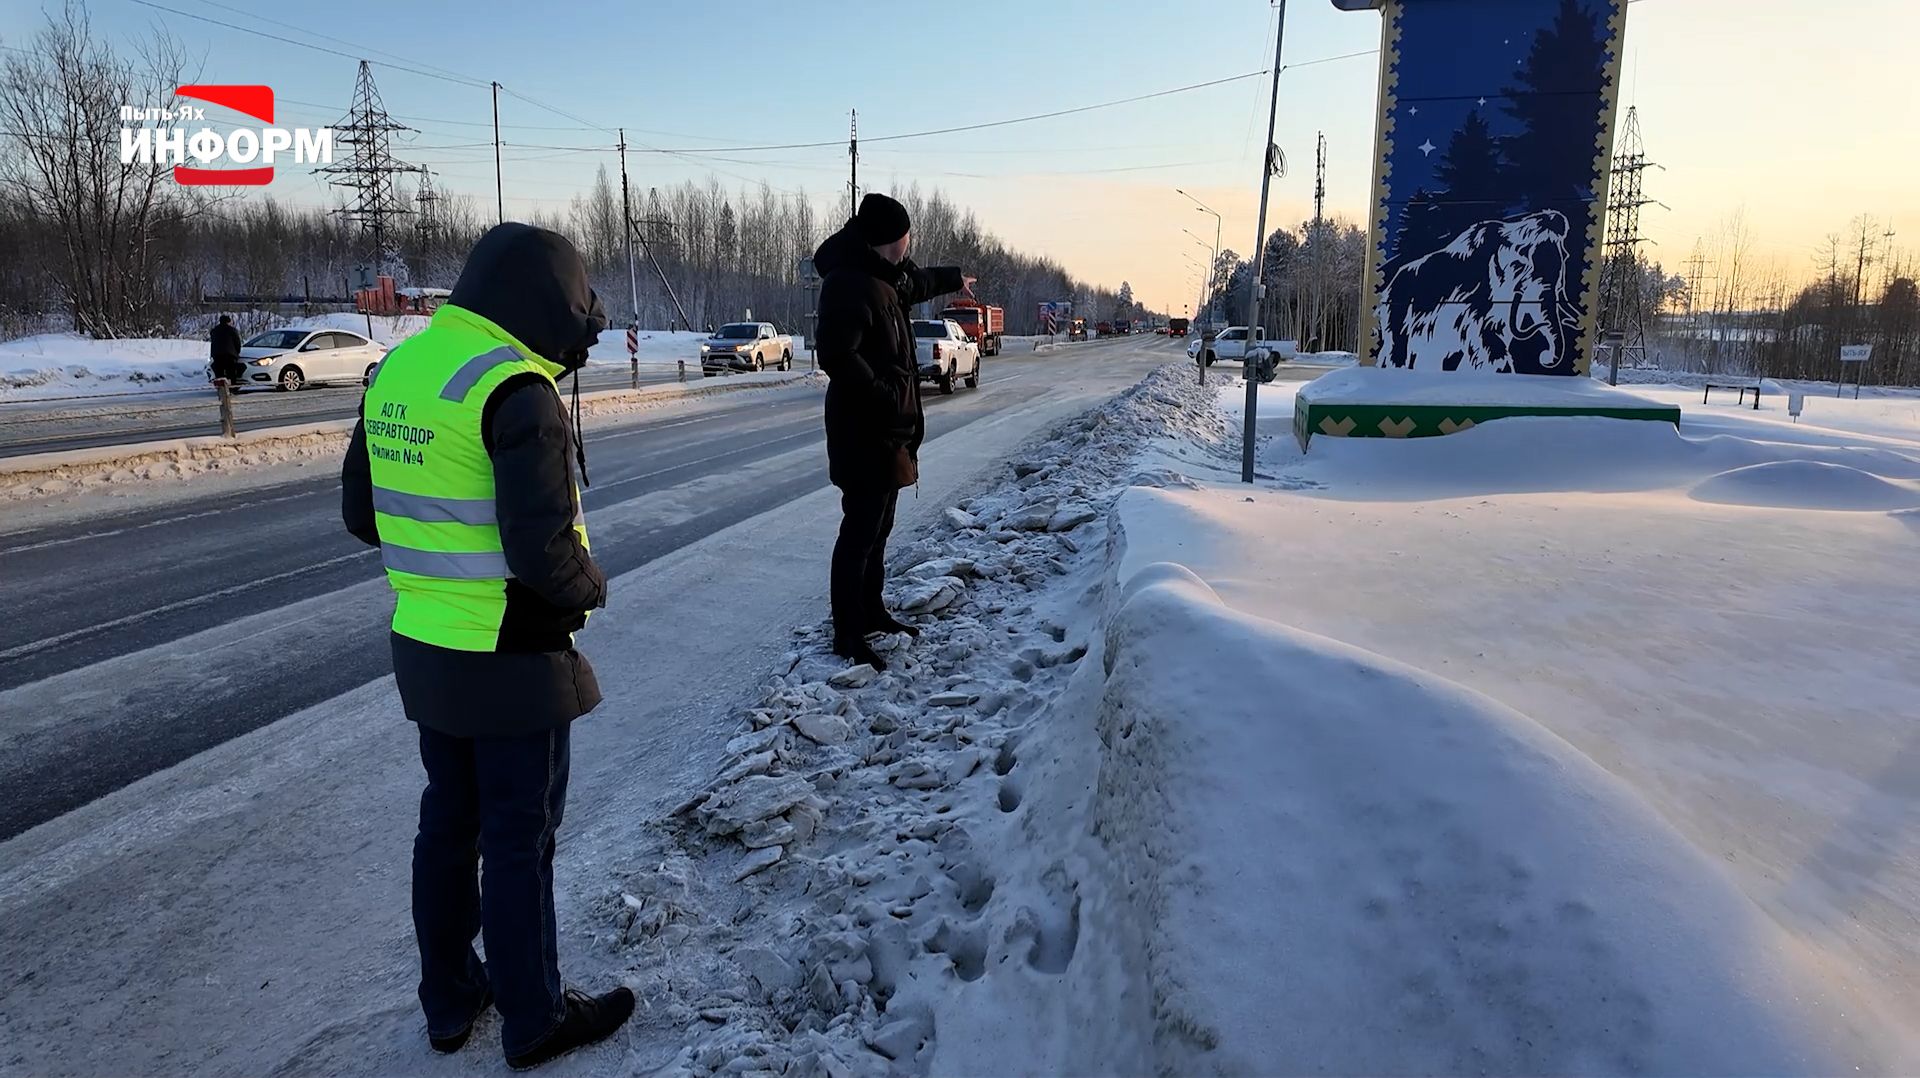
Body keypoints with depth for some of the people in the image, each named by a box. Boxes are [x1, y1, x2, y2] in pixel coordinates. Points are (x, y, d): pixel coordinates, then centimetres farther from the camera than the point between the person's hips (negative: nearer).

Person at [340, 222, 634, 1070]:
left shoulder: (396, 370, 4)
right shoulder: (514, 390, -22)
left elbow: (361, 511, 11)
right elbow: (544, 548, -26)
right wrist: (588, 586, -7)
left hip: (425, 648, 8)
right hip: (512, 660, -8)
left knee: (448, 822, 20)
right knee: (519, 838, 7)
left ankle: (449, 1001, 36)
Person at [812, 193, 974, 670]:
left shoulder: (881, 276, 13)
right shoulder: (850, 284, -19)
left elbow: (915, 283, 37)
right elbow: (837, 356, -29)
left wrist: (954, 278, 53)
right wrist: (886, 398, -24)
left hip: (887, 429, 10)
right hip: (864, 432, -10)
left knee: (878, 525, 18)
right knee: (861, 531, -5)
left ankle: (871, 612, 32)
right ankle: (847, 635, 4)